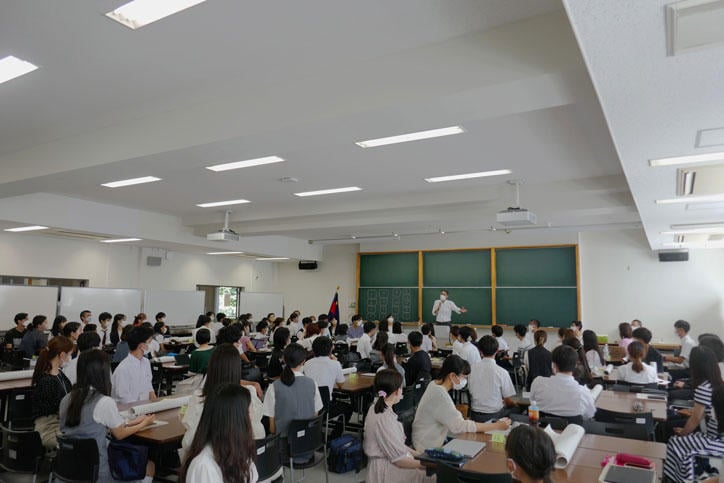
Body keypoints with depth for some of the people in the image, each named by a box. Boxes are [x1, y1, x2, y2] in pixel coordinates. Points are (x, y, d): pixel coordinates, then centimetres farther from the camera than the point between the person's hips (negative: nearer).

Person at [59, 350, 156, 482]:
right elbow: (120, 434, -7)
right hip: (96, 471, -7)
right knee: (148, 464, 13)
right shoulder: (105, 402, -21)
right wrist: (144, 424, 12)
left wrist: (131, 422, 19)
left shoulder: (66, 400, 0)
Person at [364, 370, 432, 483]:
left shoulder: (377, 408, 3)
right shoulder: (384, 418, -25)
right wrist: (425, 464, -8)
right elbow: (399, 460, -20)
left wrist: (418, 454, 8)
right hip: (386, 471, -9)